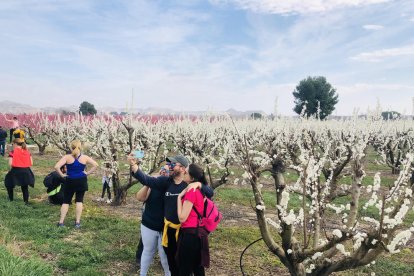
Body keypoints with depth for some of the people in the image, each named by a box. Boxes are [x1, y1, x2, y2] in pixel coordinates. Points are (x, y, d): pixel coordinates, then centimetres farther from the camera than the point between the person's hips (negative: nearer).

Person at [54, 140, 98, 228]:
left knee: (66, 201, 11)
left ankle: (61, 222, 11)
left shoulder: (67, 157, -9)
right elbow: (95, 165, -2)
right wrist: (88, 173, -1)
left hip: (70, 182, -1)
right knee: (79, 201, 8)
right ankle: (77, 222, 6)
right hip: (81, 181, 1)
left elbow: (56, 167, -19)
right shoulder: (84, 157, -3)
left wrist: (62, 174, -7)